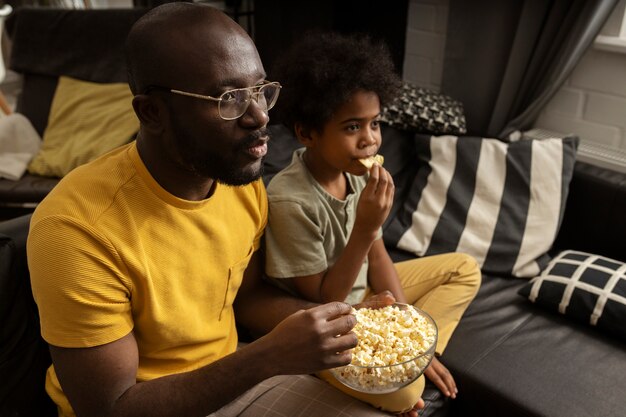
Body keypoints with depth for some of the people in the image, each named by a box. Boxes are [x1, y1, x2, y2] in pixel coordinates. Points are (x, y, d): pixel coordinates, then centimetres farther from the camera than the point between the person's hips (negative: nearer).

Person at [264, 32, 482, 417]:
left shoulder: (357, 172, -10)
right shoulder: (289, 201, -31)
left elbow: (378, 258, 0)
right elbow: (322, 301, -22)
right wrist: (366, 227, -33)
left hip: (365, 294, 8)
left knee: (465, 269, 11)